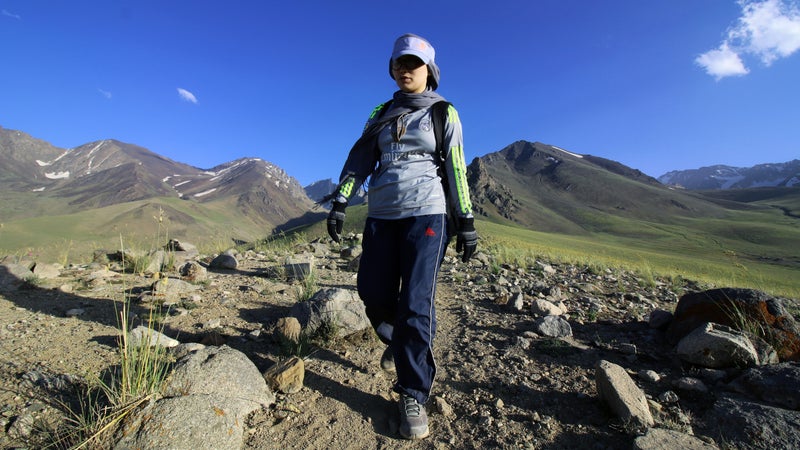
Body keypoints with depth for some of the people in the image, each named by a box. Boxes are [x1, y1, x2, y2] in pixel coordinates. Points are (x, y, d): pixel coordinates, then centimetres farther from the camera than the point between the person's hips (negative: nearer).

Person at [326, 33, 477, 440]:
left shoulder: (444, 113, 8)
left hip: (426, 212, -4)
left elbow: (457, 170, 3)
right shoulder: (381, 114, 18)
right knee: (372, 292, 6)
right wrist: (340, 201, 0)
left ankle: (413, 396, 7)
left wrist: (466, 222, -2)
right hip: (381, 214, 4)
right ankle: (397, 341, 39)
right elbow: (359, 159, 12)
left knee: (416, 303, -8)